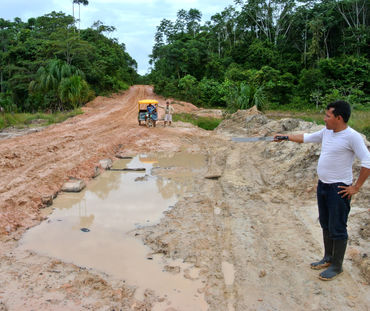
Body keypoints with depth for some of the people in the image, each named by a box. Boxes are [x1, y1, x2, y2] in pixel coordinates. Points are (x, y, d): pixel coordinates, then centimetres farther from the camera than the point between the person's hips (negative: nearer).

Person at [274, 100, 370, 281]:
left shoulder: (352, 137, -19)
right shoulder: (326, 132, 5)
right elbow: (306, 138, 21)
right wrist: (285, 137, 20)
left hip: (339, 189, -8)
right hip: (323, 185, 8)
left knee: (337, 229, 3)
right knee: (326, 225, 19)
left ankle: (337, 266, 18)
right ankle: (328, 258, 35)